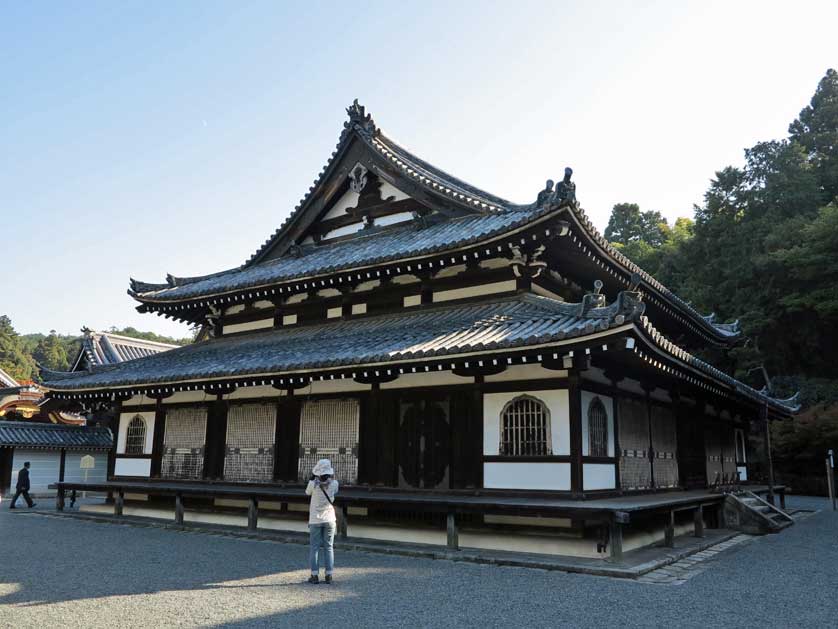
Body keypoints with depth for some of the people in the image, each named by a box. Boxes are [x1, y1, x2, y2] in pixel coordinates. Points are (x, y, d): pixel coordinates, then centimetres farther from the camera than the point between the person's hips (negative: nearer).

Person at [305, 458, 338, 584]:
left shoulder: (313, 484, -15)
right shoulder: (333, 484, -10)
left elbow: (307, 492, 7)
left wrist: (312, 476, 8)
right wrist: (332, 476, 9)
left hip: (315, 520, -2)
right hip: (329, 520, 2)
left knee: (314, 548, 5)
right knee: (328, 548, 8)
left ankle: (315, 575, 4)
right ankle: (328, 576, 6)